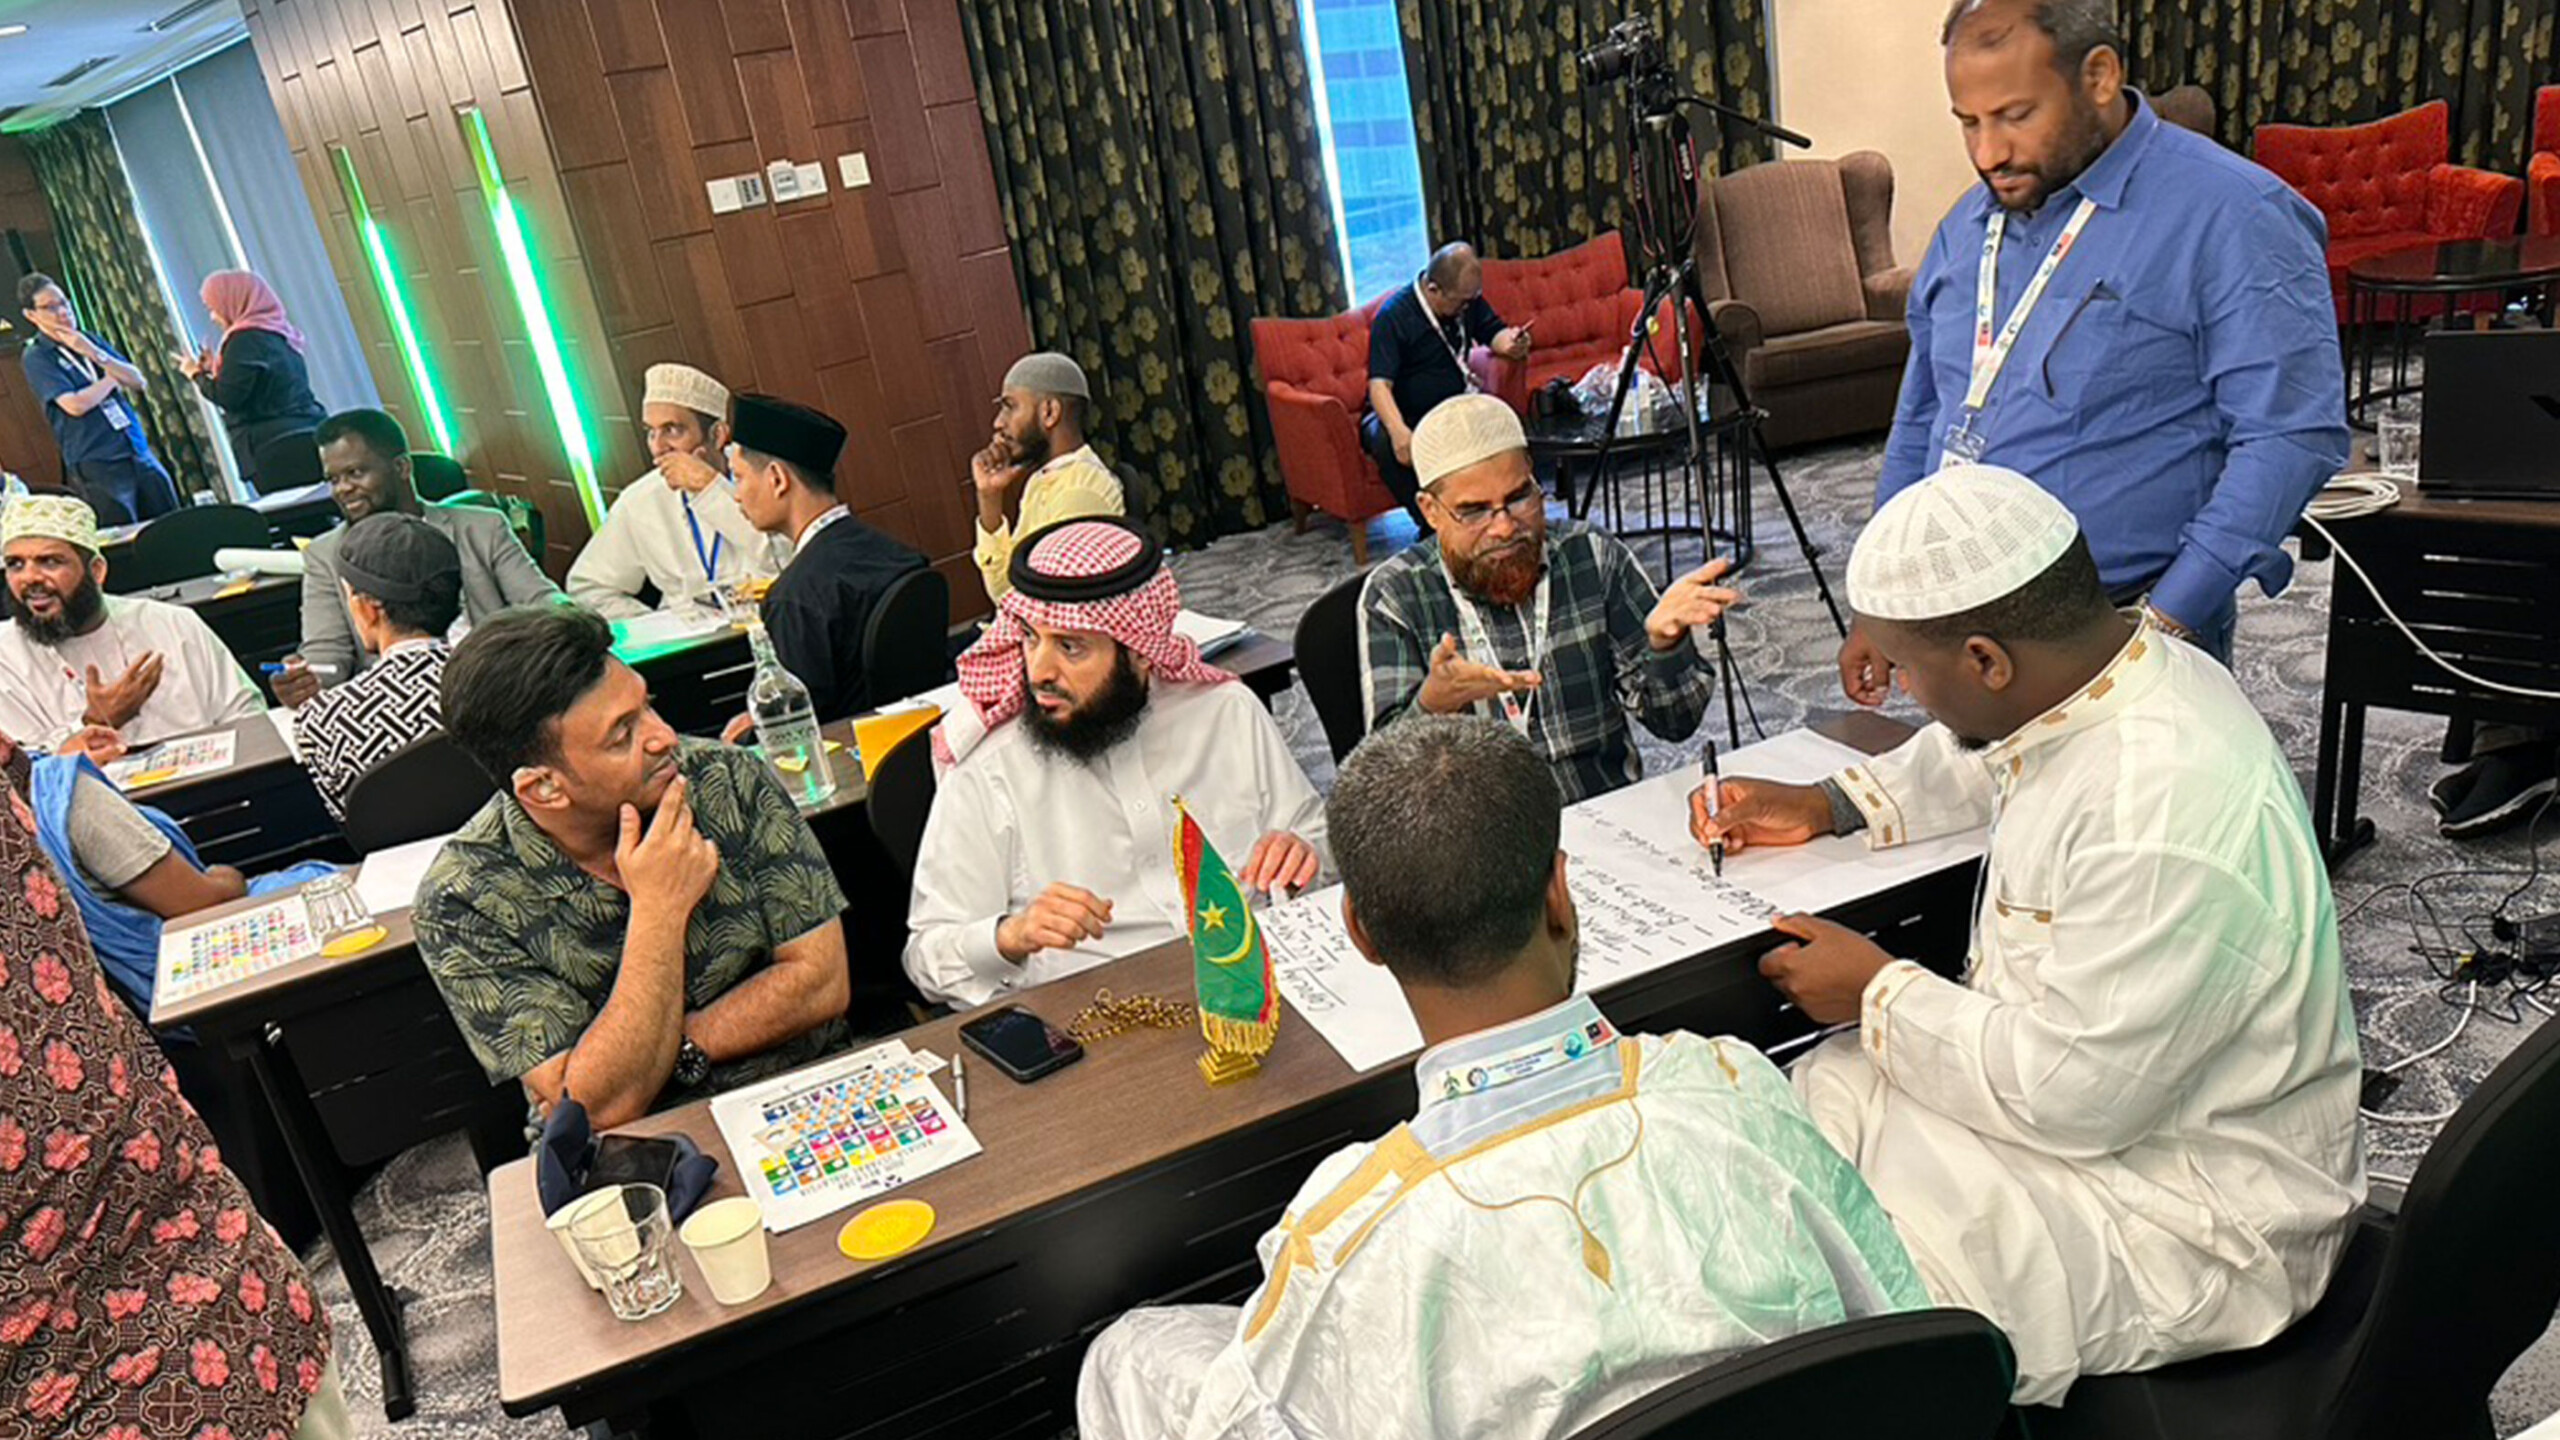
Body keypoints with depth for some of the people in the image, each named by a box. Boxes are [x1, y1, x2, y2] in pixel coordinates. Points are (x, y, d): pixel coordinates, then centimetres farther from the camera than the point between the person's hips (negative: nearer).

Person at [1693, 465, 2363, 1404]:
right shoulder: (2119, 672, -4)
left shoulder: (2164, 814, -33)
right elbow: (1980, 763, 20)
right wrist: (1827, 806, 10)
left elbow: (2071, 1094, -28)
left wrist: (1879, 994, -16)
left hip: (2190, 1229, -9)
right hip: (2083, 1087, 9)